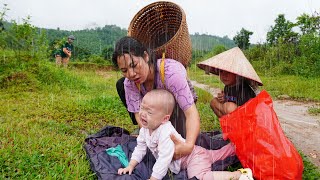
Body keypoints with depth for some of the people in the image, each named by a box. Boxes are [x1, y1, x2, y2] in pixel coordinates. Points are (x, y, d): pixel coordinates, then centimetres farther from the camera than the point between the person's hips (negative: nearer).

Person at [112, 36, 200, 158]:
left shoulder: (170, 71, -42)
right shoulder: (129, 82, -27)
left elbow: (191, 113, -45)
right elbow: (139, 114, -28)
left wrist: (189, 144, -61)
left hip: (180, 103, -4)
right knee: (121, 84, -14)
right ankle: (142, 130, 0)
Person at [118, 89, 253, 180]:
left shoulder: (165, 132, -34)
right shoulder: (145, 129, -4)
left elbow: (164, 159, -36)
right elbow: (140, 148, 9)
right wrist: (130, 166, 4)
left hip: (193, 156, -10)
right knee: (214, 154, 27)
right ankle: (234, 147, 43)